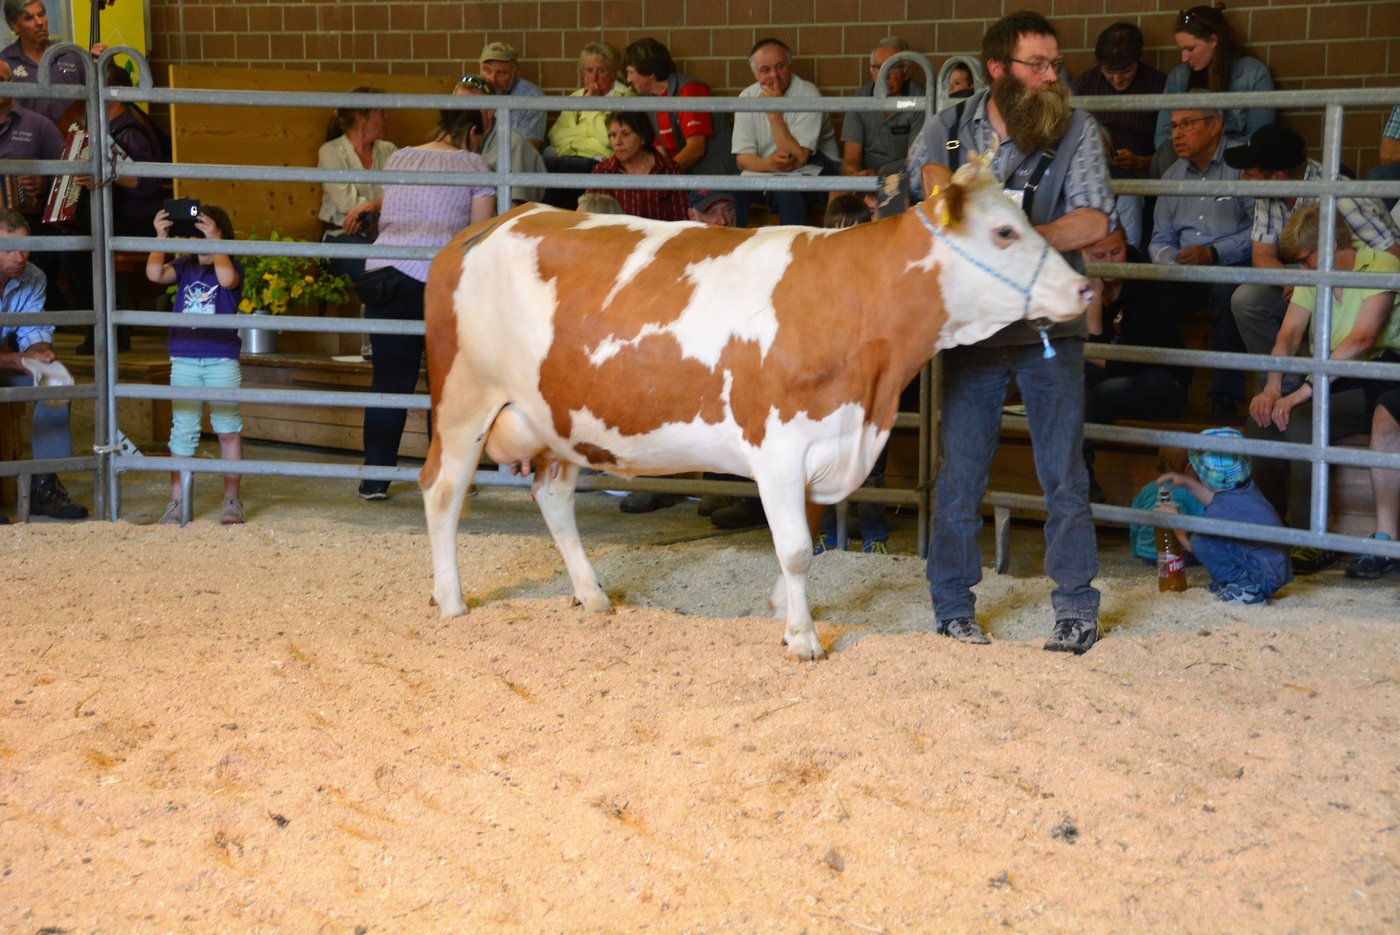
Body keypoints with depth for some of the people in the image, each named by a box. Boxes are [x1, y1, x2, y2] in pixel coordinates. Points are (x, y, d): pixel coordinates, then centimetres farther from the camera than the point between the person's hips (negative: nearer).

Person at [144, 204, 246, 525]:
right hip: (184, 360, 3)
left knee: (228, 430, 1)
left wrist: (214, 240, -21)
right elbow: (155, 273, -8)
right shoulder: (184, 266, 9)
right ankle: (177, 502, 8)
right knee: (183, 431, 4)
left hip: (222, 360, -3)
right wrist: (161, 237, -12)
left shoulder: (232, 265, 1)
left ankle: (232, 499, 11)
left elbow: (227, 278, -23)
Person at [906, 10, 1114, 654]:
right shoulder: (946, 130, 4)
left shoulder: (1077, 131, -1)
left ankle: (1076, 610, 13)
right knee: (961, 472, 6)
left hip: (1050, 327, -1)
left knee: (1064, 474, 3)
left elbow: (1092, 223, -11)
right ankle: (952, 607, 18)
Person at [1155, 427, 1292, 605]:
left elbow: (1190, 544, -2)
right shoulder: (1249, 490, 5)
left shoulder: (1221, 512, -20)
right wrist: (1186, 482, 29)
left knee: (1200, 542, -18)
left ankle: (1245, 588, -10)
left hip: (1265, 580, -10)